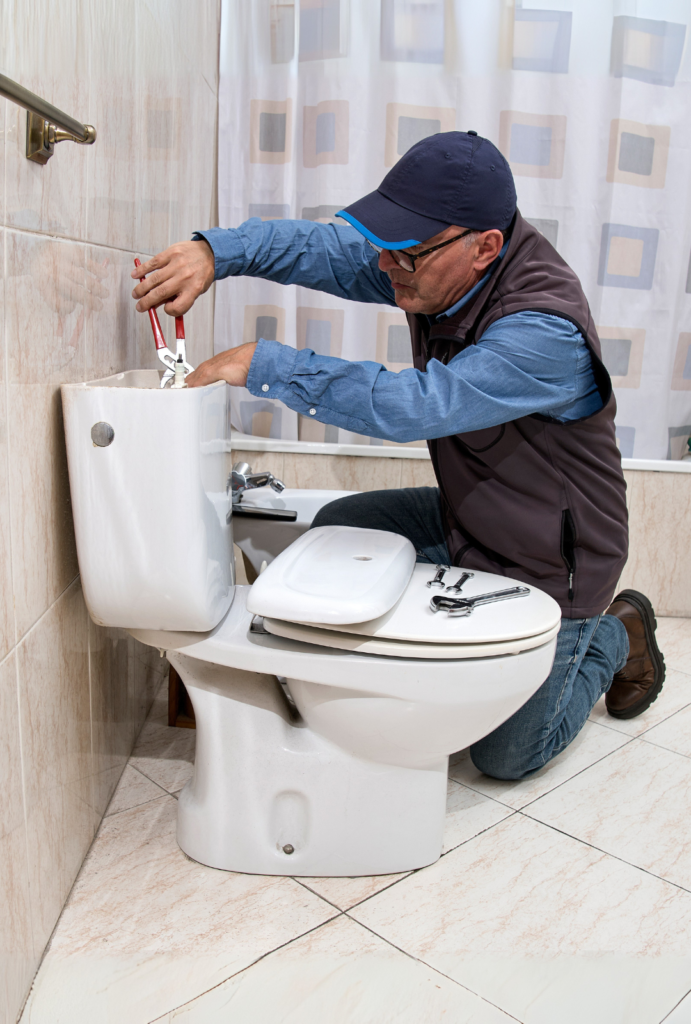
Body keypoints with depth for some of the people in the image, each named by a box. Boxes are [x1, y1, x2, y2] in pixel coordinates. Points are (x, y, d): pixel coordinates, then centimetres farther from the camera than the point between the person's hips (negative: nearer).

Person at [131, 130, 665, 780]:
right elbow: (320, 247, -11)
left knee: (505, 757, 5)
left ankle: (616, 637, 28)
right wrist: (213, 250, -29)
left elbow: (416, 405, -43)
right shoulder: (433, 265, -11)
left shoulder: (547, 331, -35)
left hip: (547, 564, -6)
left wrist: (265, 366, -39)